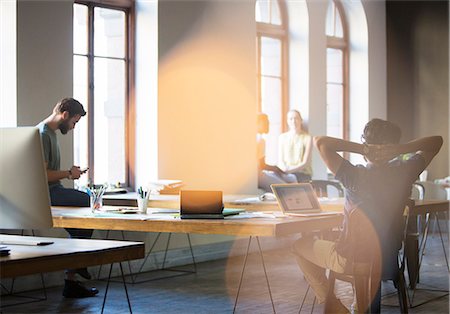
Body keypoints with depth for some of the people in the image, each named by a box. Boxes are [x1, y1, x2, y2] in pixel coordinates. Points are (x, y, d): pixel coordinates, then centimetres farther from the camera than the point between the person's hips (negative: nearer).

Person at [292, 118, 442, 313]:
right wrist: (402, 149, -16)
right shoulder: (404, 173, -12)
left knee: (301, 245, 20)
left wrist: (361, 149, -28)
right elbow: (436, 142, 0)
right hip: (388, 258, 5)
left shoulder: (355, 176, -25)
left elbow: (320, 142, -30)